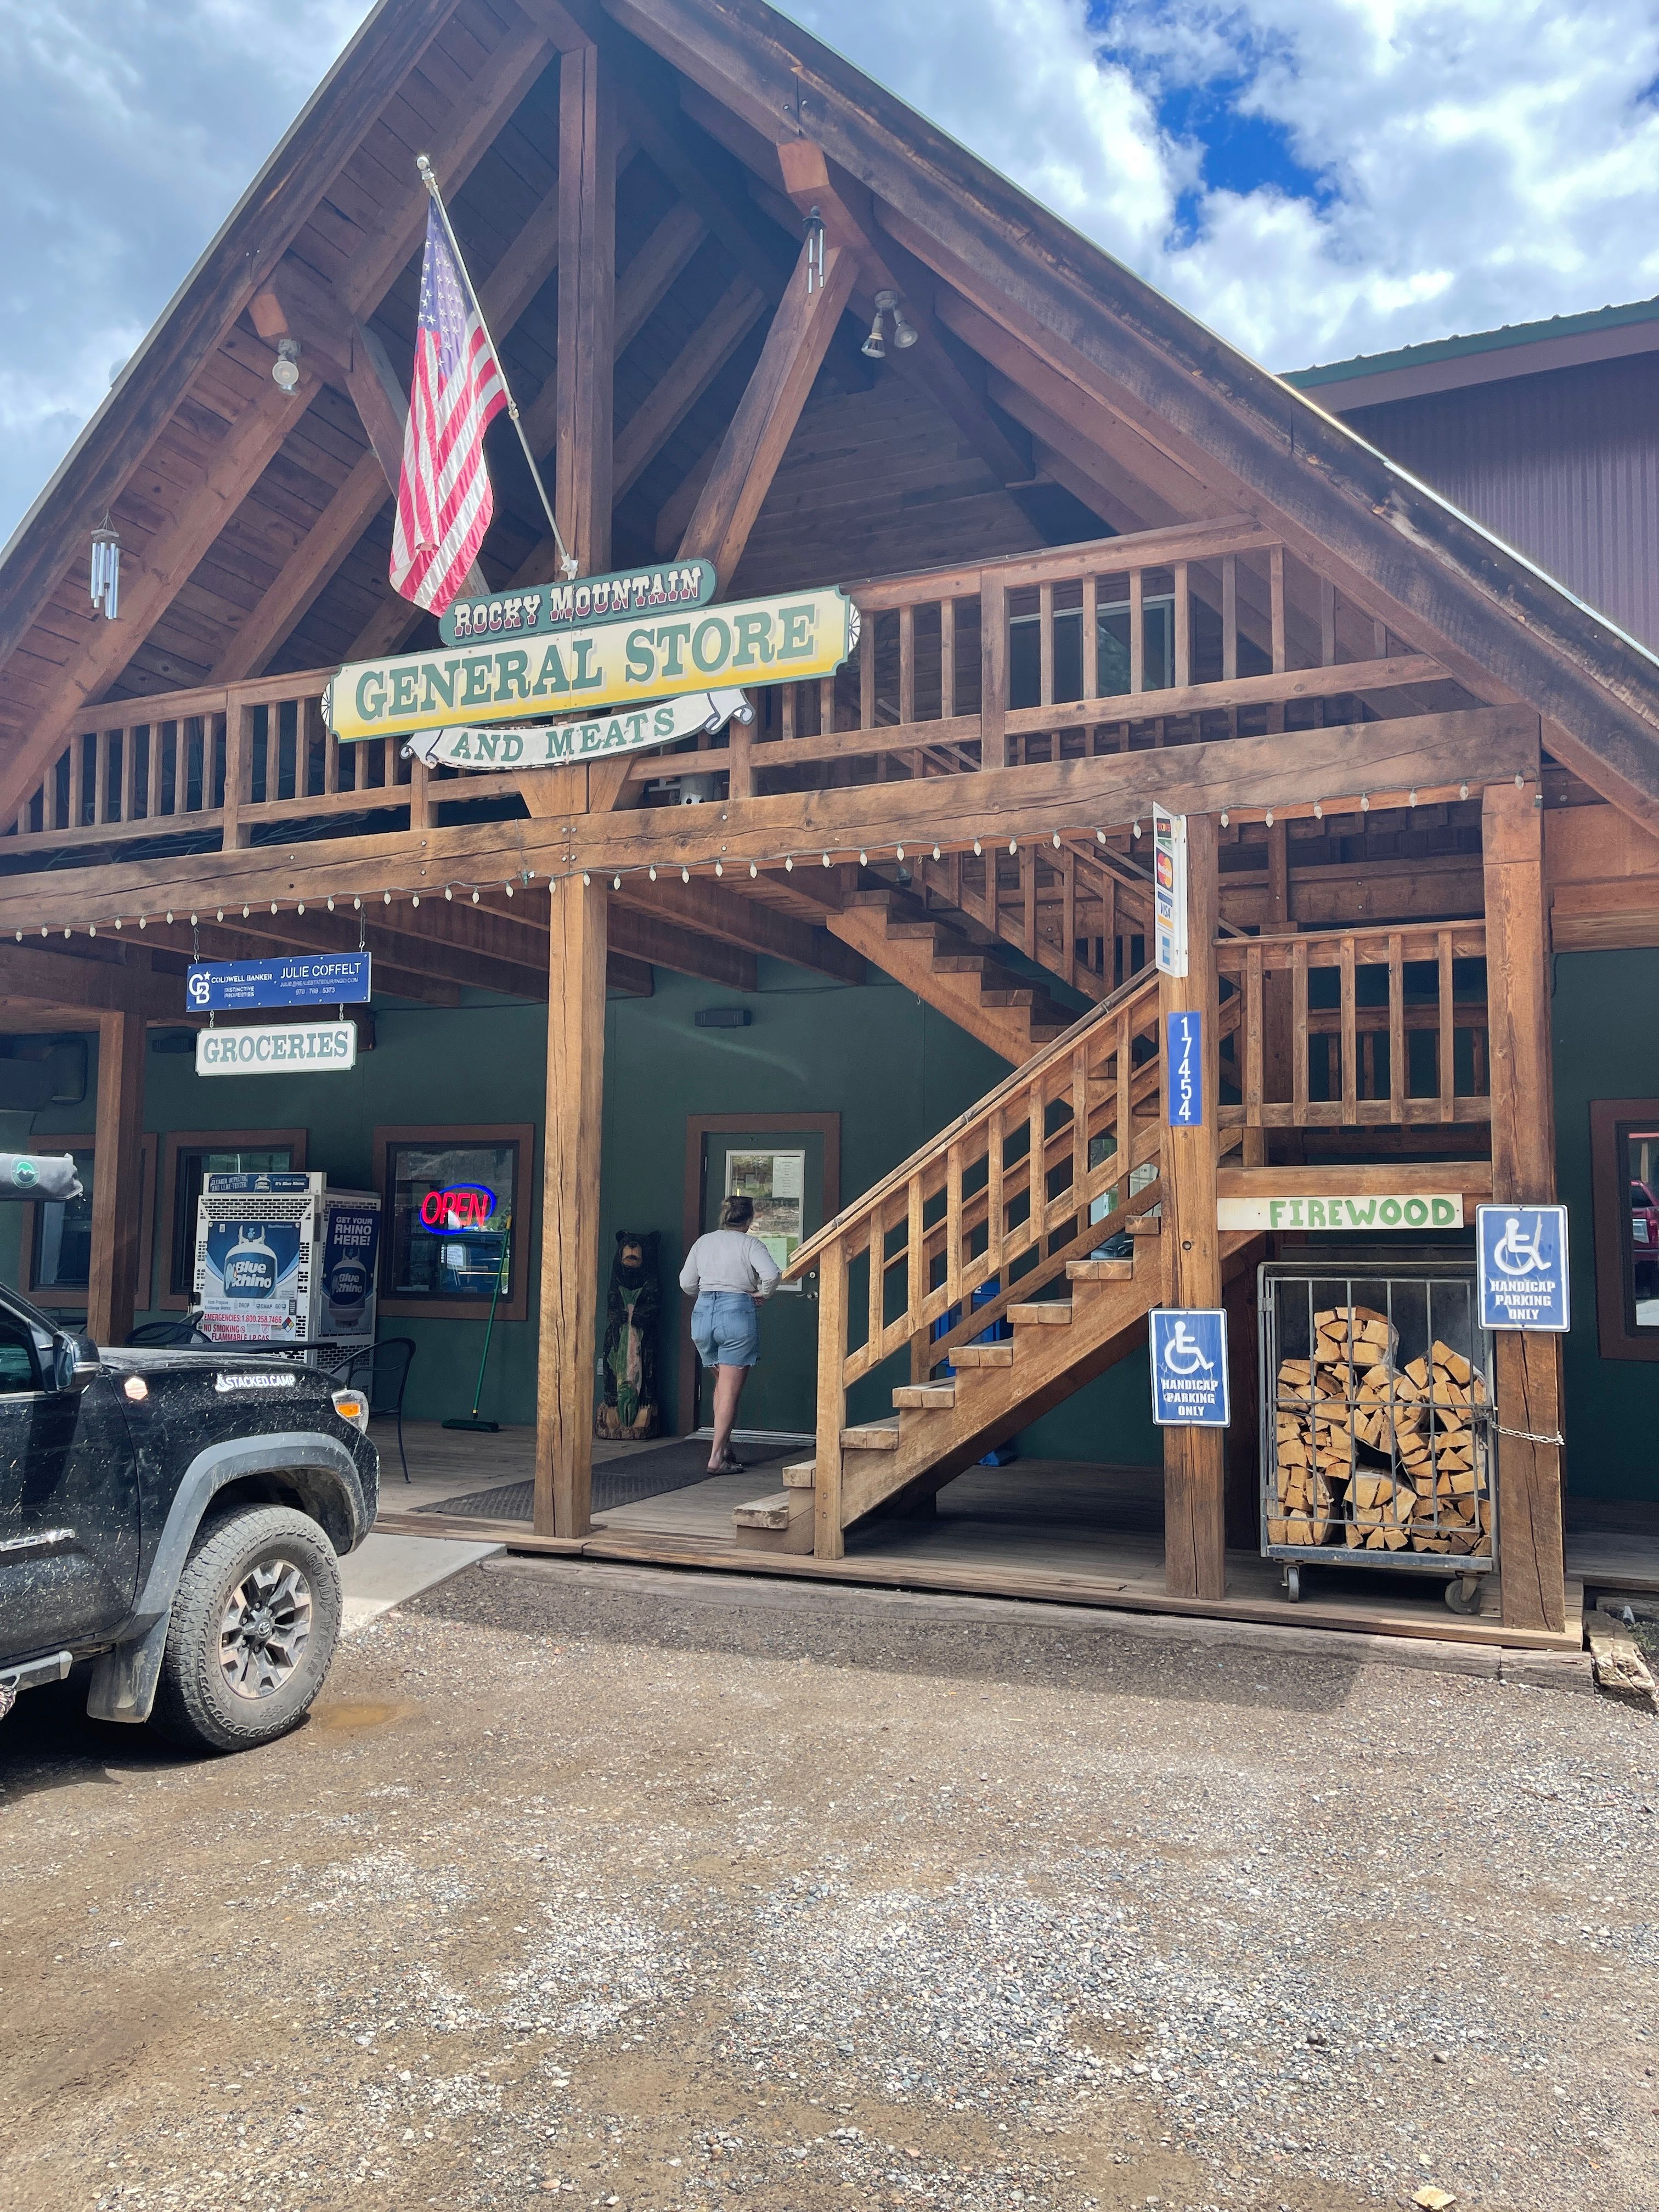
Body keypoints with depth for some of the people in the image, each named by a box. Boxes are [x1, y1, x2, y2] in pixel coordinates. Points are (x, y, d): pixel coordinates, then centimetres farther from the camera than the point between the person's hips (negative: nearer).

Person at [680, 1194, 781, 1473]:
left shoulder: (703, 1242, 12)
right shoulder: (749, 1244, -2)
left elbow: (686, 1283, 13)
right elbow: (771, 1274, -18)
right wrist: (762, 1294, 0)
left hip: (703, 1313, 5)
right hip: (737, 1314, -5)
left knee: (721, 1385, 21)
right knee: (731, 1391, -2)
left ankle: (725, 1447, 21)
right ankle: (717, 1457, -6)